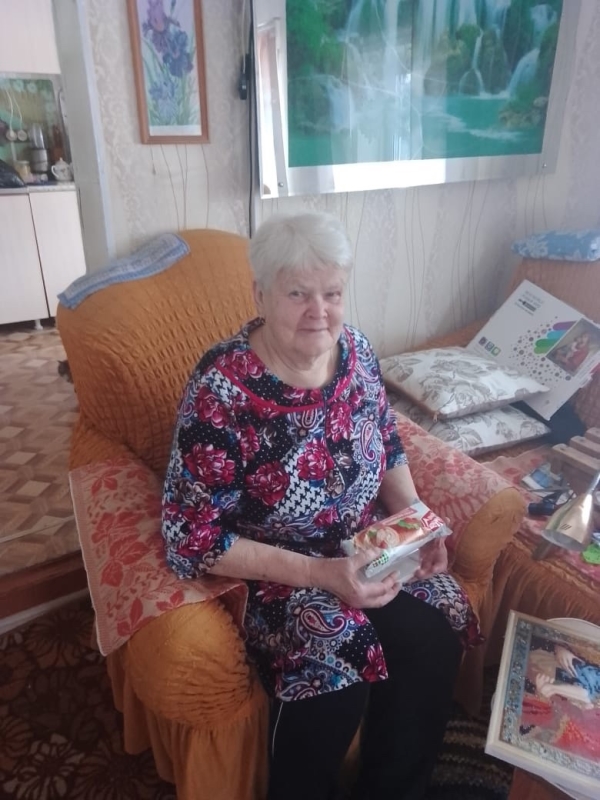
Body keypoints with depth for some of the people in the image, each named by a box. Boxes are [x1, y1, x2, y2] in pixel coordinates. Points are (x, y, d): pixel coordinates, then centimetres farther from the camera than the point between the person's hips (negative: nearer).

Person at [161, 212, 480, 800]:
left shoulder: (354, 349, -6)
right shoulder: (222, 389, -24)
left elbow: (388, 446, 10)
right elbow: (192, 538, -21)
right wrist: (317, 573, -26)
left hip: (365, 545, 5)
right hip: (269, 568, -4)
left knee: (434, 641, -16)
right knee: (333, 675, -26)